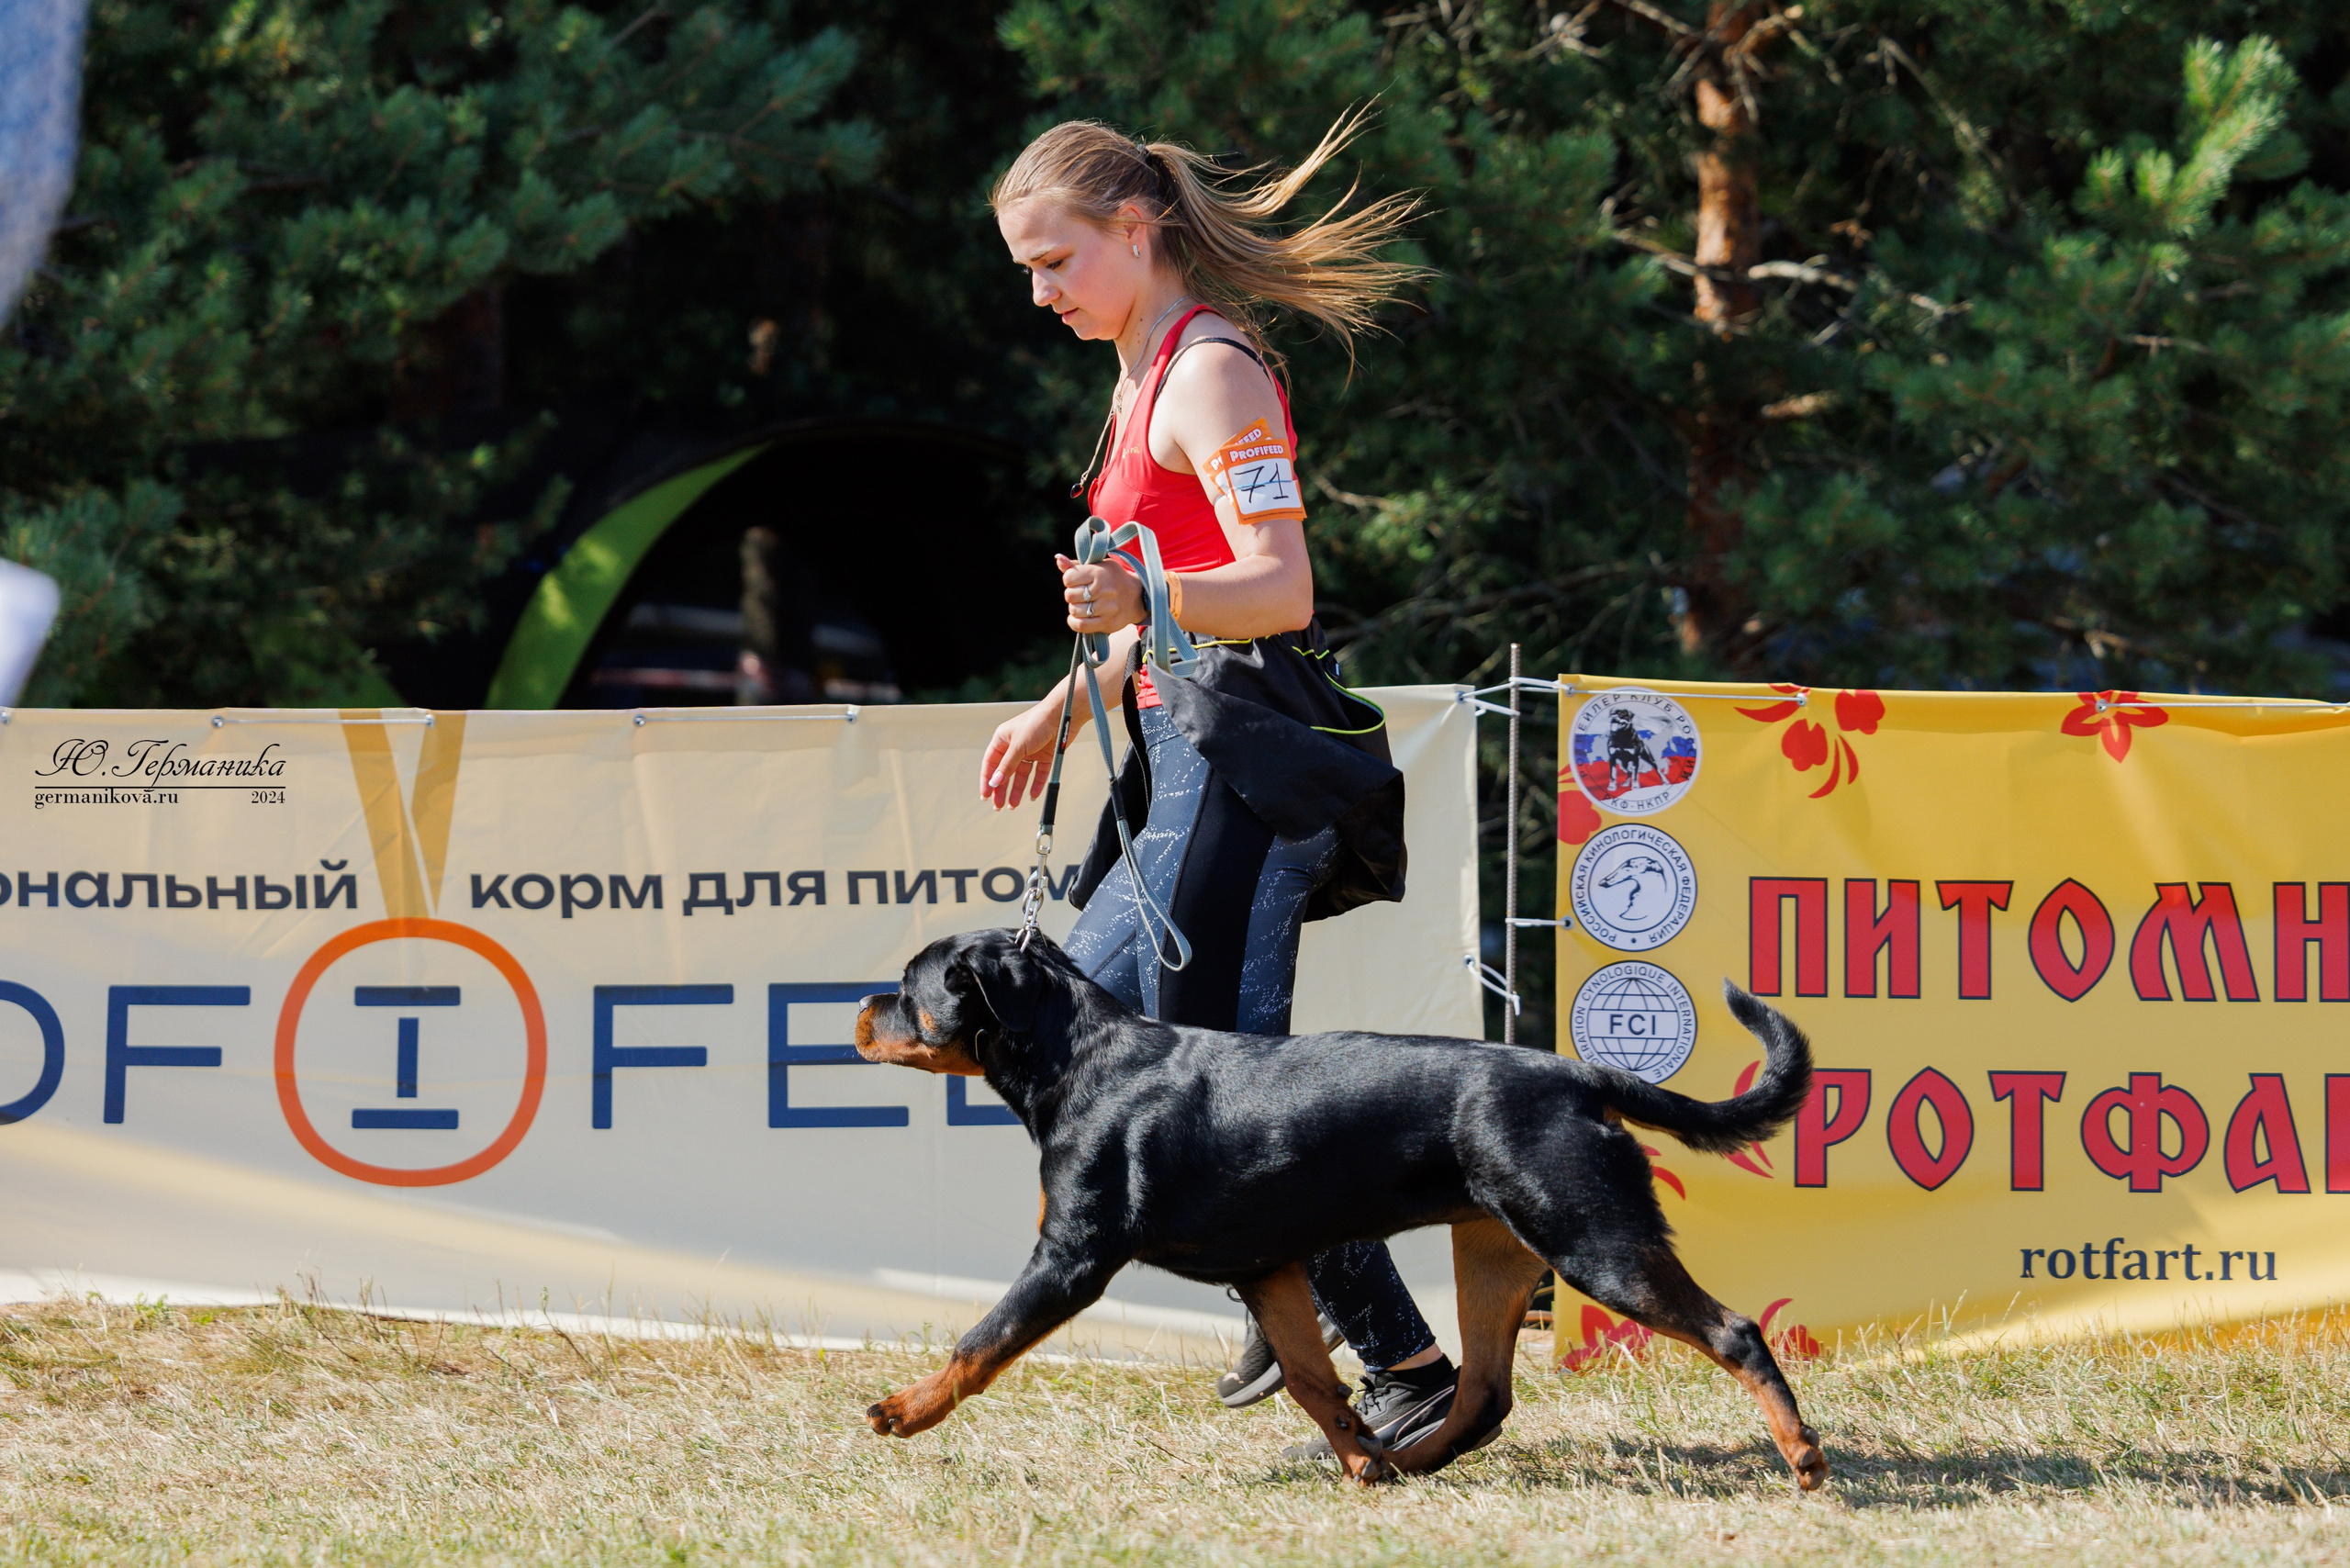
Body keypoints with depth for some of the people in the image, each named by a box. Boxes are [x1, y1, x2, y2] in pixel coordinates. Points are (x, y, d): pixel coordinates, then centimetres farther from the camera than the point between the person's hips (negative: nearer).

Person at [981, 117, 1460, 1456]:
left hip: (1242, 747, -11)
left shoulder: (1209, 376, -13)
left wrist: (1144, 604, -38)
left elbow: (1281, 591, -22)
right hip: (1188, 745, 11)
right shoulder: (1146, 376, 18)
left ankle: (1412, 1367, -14)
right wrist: (1064, 709, 32)